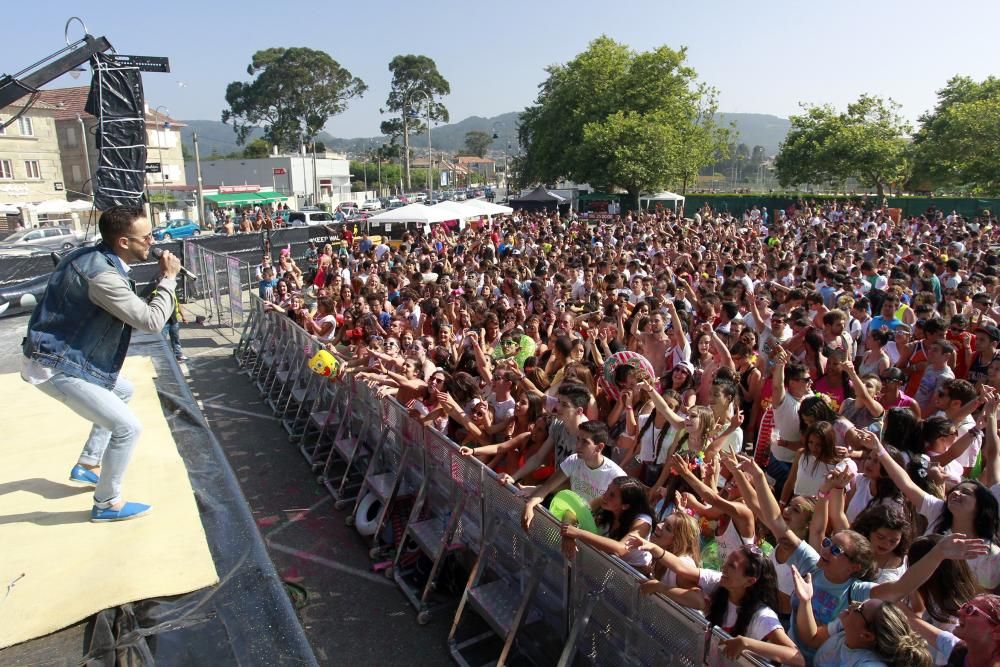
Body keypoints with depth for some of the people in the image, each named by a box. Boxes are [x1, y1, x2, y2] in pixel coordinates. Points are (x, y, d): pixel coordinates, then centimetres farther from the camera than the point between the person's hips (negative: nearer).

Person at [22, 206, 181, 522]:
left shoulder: (93, 257, 3)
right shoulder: (102, 275, -28)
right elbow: (151, 321, -27)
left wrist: (156, 293, 2)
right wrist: (168, 278, -17)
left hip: (61, 354, 10)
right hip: (55, 366, -10)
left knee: (122, 391, 29)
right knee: (127, 427, -8)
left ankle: (87, 465, 36)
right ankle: (107, 504, 10)